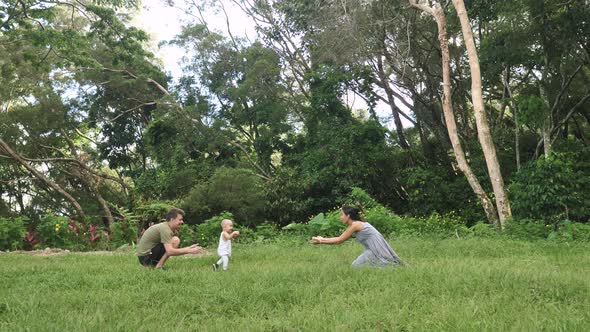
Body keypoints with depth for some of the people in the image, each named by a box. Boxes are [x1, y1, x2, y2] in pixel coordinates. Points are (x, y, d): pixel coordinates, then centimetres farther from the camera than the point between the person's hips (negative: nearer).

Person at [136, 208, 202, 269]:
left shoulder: (164, 226, 13)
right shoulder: (165, 228, -17)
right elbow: (170, 252, -26)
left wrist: (189, 248, 6)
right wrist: (189, 251, -20)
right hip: (146, 256, -10)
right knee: (175, 240, -17)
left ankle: (151, 265, 13)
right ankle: (159, 266, -16)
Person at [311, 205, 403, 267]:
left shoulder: (355, 225, -14)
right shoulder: (358, 224, 12)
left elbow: (339, 240, -10)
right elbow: (340, 238, 15)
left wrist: (321, 241, -4)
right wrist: (322, 239, 14)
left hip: (377, 250, -9)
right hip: (375, 250, 9)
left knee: (356, 266, -5)